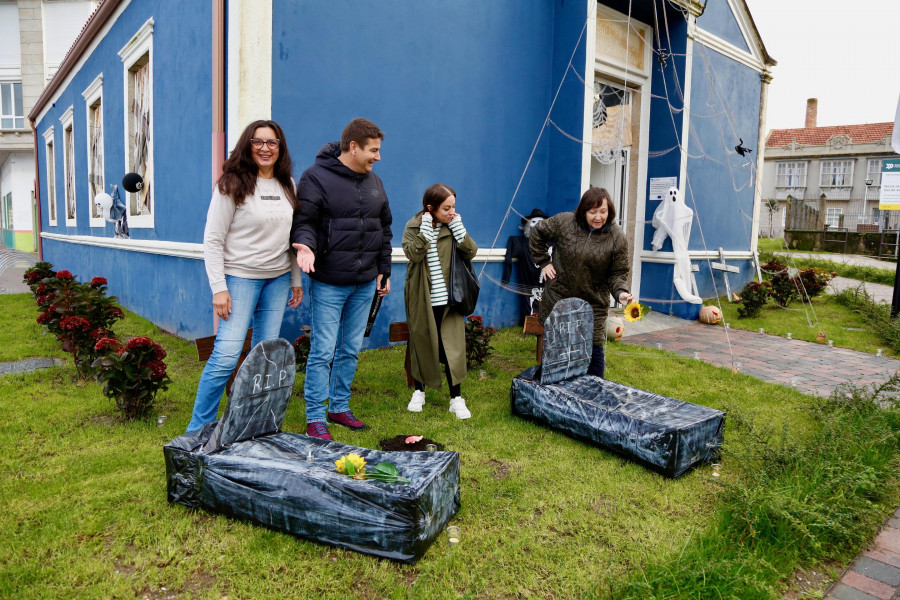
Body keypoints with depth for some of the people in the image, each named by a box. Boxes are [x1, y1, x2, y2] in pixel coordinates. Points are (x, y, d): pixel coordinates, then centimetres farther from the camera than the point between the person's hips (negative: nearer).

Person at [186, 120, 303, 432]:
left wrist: (296, 280, 12)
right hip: (240, 276, -5)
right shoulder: (233, 184, -7)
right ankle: (198, 430, 5)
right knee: (226, 354, -11)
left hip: (278, 278, 6)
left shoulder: (287, 185, 10)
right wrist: (219, 288, -15)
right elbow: (213, 240, -9)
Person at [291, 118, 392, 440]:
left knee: (351, 350, 13)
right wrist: (306, 244, -31)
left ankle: (340, 407, 27)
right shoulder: (316, 177, -6)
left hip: (365, 283, 6)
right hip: (329, 283, -6)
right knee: (322, 351, -3)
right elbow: (303, 220, -10)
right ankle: (315, 418, 9)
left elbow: (384, 229, 20)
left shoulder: (374, 182, 13)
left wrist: (384, 270, 16)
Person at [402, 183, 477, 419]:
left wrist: (458, 227, -14)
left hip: (448, 298, 1)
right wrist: (425, 229, -22)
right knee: (421, 344, 10)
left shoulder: (453, 225, 3)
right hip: (422, 299, -1)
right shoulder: (413, 226, -3)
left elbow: (471, 251, -6)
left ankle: (456, 398, 8)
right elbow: (412, 253, -19)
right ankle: (419, 391, 28)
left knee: (452, 347, -1)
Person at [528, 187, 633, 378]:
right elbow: (537, 234, 9)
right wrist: (543, 262, 4)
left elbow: (618, 272, -1)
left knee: (594, 350, 1)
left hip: (594, 304, 0)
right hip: (558, 298, 0)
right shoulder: (564, 222, -7)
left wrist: (620, 292, -20)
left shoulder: (616, 237, -5)